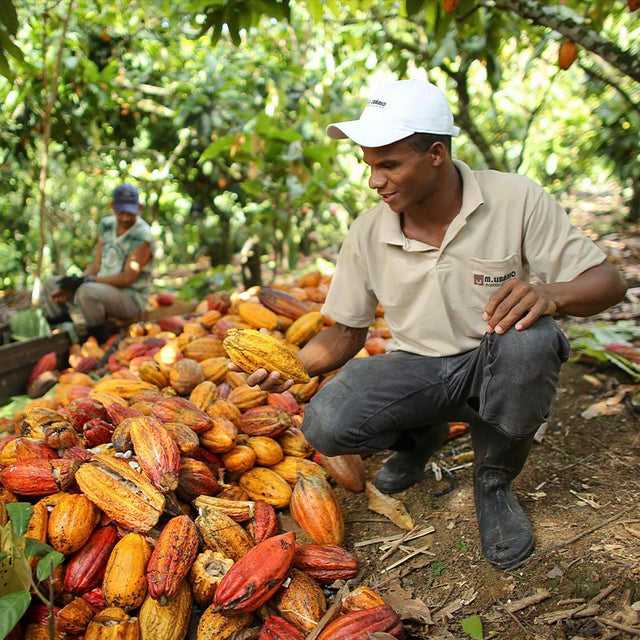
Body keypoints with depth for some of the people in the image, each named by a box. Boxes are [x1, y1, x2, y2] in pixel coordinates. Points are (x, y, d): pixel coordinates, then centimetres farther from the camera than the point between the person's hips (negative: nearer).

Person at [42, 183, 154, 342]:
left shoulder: (142, 237, -18)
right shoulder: (106, 224, 5)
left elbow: (127, 278, -24)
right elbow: (96, 265, 8)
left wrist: (85, 280, -24)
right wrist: (68, 288, -5)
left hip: (131, 298, -9)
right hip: (103, 287, 9)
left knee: (87, 291, -36)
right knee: (51, 283, 10)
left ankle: (100, 340, -17)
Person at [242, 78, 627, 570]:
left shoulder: (516, 200, -15)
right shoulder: (369, 231, -7)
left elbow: (608, 282, -13)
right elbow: (347, 332, 2)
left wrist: (549, 295, -37)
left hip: (495, 364, -1)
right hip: (417, 370, 2)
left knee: (530, 340, -37)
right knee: (326, 425, -25)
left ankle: (495, 481, -7)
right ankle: (424, 435, 11)